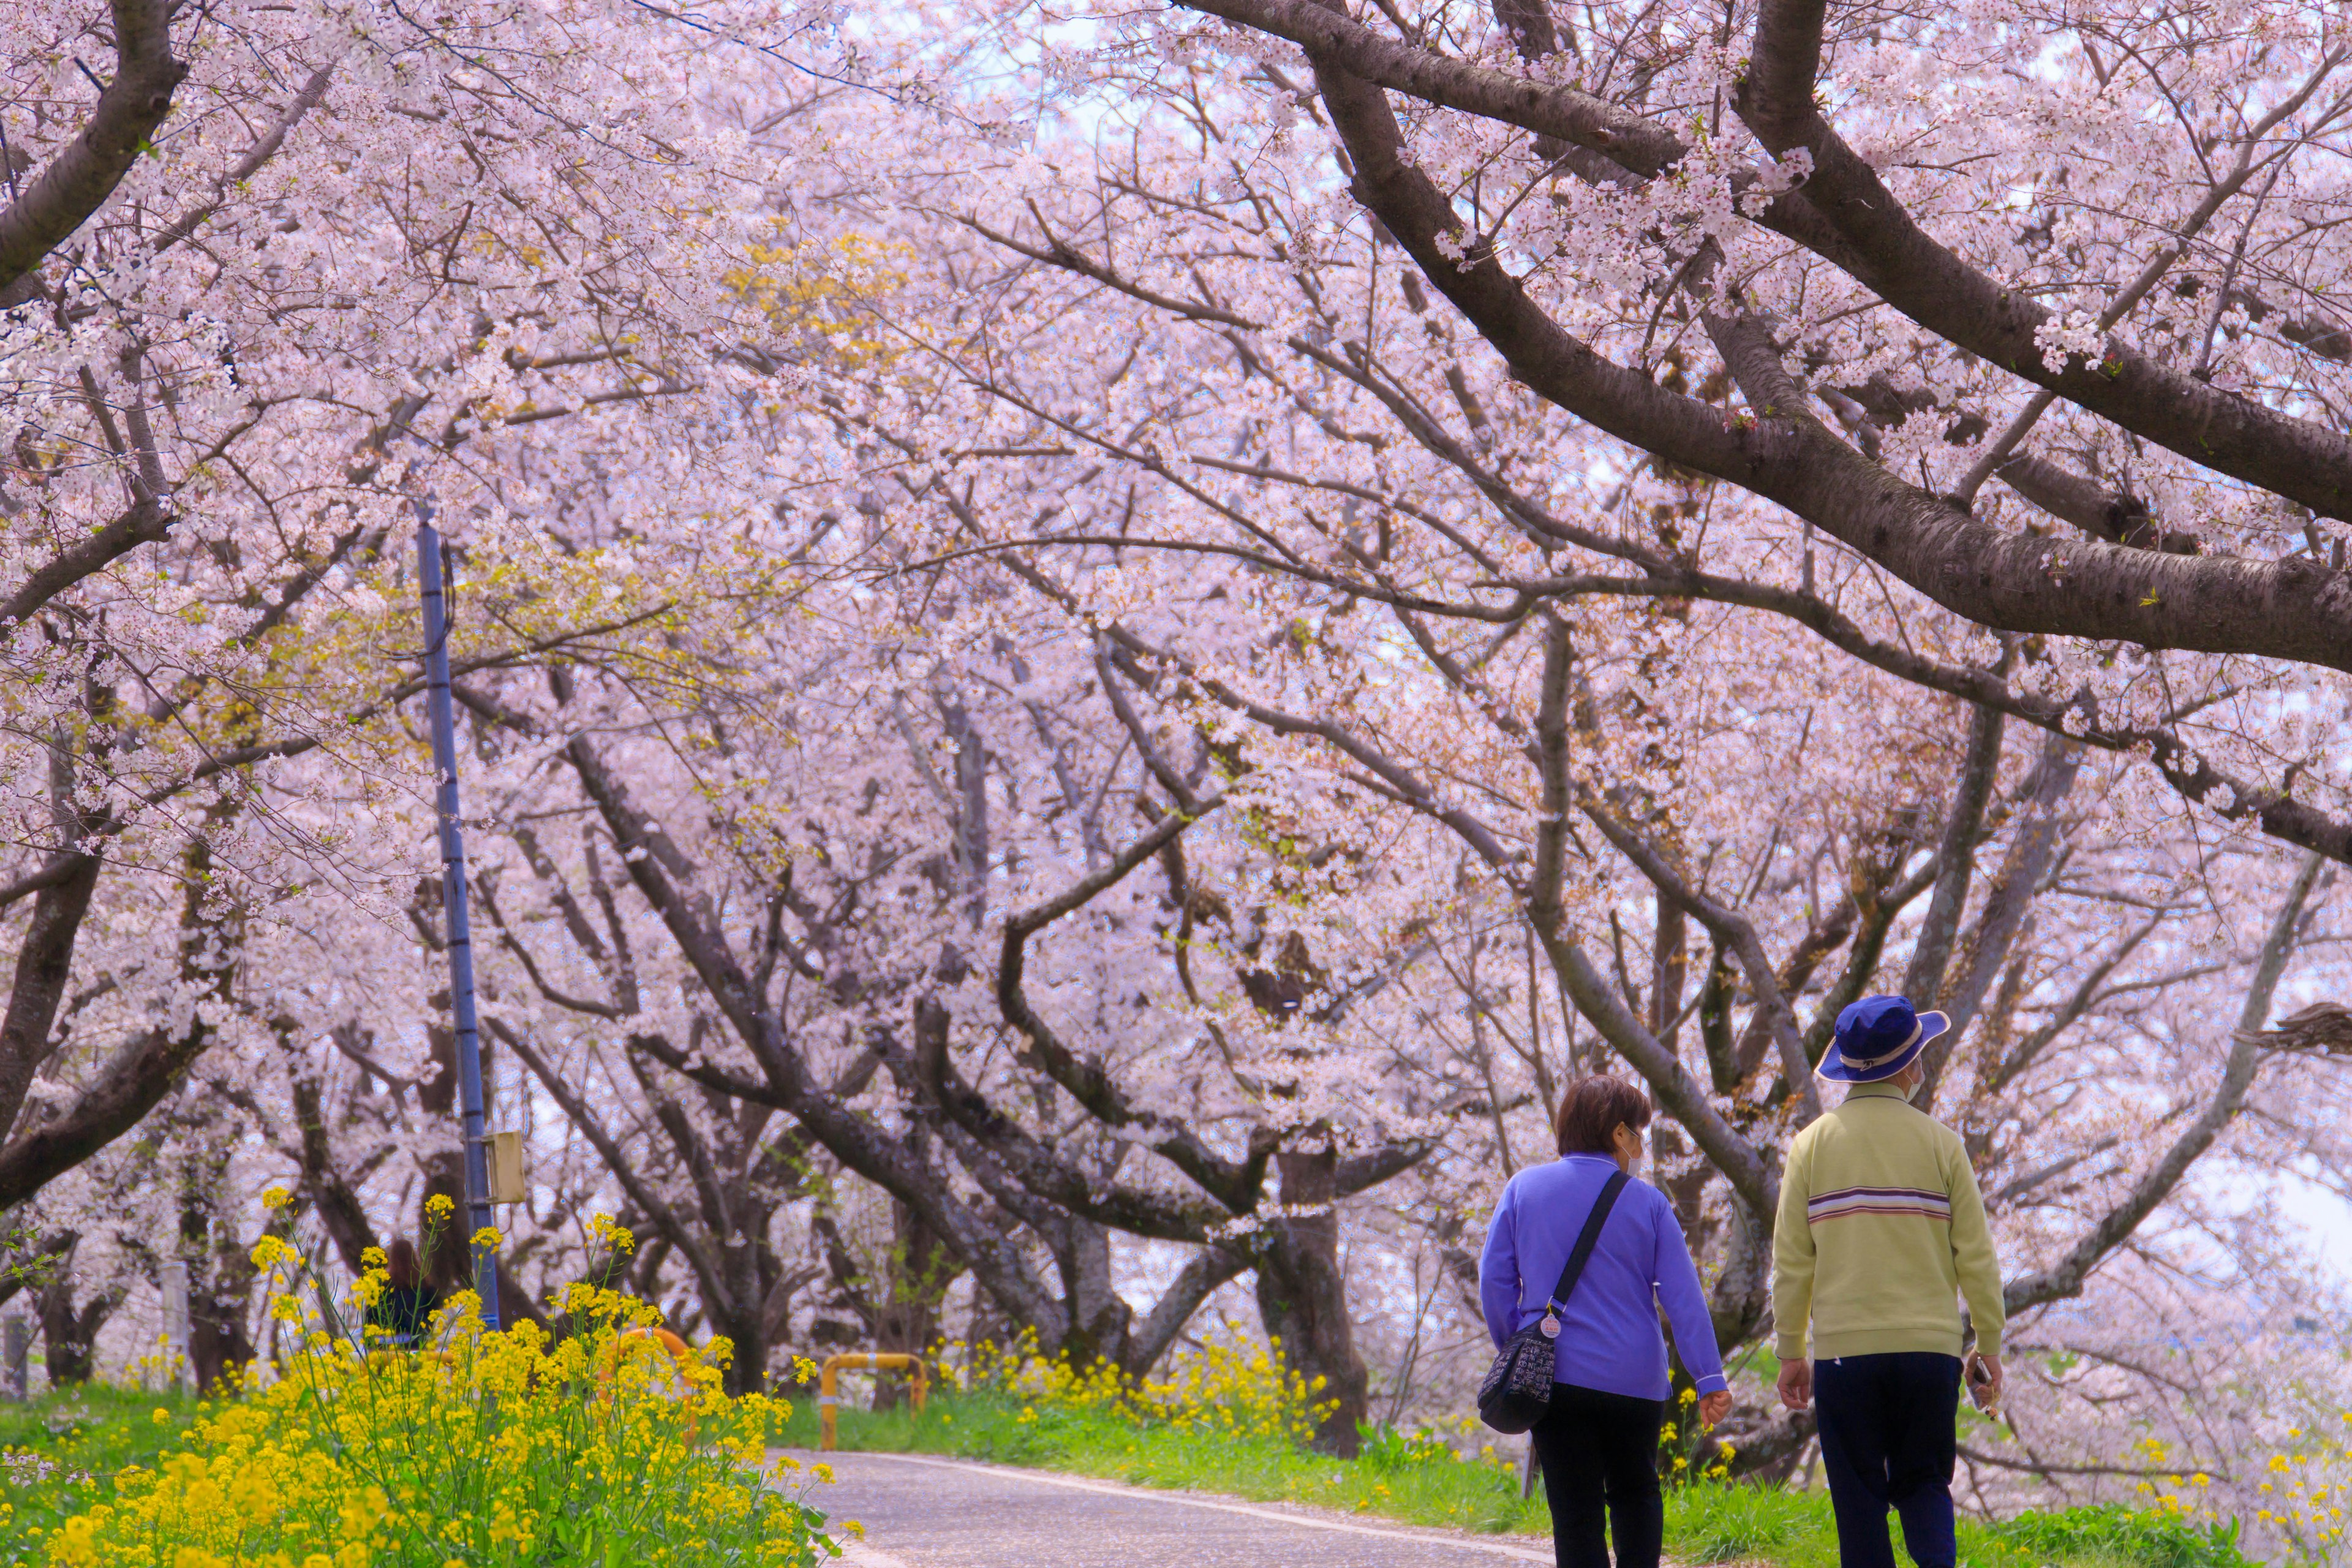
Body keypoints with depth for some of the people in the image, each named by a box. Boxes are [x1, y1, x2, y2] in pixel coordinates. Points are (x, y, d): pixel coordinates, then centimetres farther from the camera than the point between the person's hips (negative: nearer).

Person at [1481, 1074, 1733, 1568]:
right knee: (1636, 1492, 21)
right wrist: (1710, 1379, -3)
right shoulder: (1647, 1202, -1)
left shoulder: (1524, 1189, 2)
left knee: (1576, 1513, 2)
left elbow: (1494, 1281, 1)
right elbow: (1683, 1298, -3)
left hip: (1554, 1376, 0)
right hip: (1635, 1378, 0)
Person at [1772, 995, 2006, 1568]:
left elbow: (1791, 1261, 1)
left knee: (1860, 1500, 6)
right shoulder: (1939, 1142, 0)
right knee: (1923, 1482, 13)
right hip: (1930, 1348, 0)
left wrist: (1791, 1353, 8)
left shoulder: (1812, 1144, 1)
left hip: (1844, 1350, 0)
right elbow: (1976, 1255, 1)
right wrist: (1989, 1345, 10)